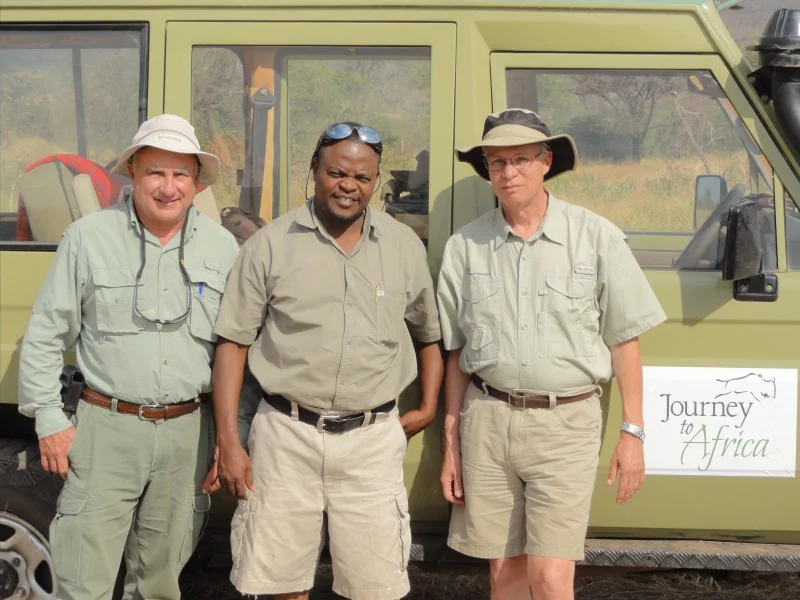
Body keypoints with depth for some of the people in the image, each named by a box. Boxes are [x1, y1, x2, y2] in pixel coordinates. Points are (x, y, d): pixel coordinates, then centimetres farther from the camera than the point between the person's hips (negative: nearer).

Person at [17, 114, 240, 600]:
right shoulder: (88, 237, -2)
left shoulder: (223, 247, 5)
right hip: (106, 429, -2)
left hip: (187, 433, 2)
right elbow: (44, 337, 3)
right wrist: (49, 420, -2)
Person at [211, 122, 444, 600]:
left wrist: (428, 408, 8)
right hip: (286, 434, 0)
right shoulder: (270, 245, 0)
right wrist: (228, 441, -3)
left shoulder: (406, 247, 6)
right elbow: (234, 342, 1)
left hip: (373, 439, 1)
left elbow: (431, 335, 18)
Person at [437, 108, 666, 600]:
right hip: (487, 419, 3)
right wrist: (451, 444, 10)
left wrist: (633, 431, -1)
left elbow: (624, 340, 3)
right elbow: (457, 354, 10)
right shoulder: (465, 246, 5)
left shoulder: (596, 237, -1)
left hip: (566, 422, -2)